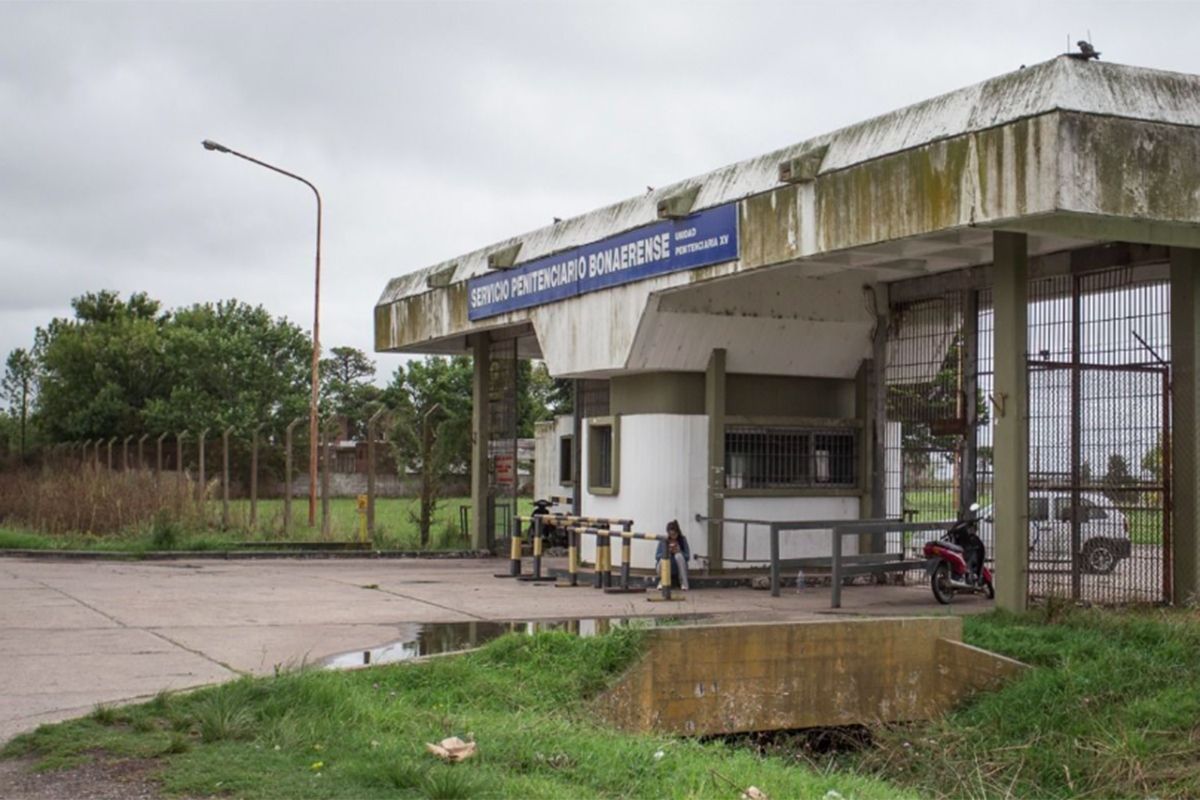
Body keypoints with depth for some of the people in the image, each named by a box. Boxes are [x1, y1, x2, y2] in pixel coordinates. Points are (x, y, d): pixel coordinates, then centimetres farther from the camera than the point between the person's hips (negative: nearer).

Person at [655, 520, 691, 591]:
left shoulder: (682, 540, -4)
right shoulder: (663, 541, -6)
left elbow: (687, 557, -8)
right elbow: (657, 557, -8)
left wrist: (678, 551, -27)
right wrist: (667, 551, -26)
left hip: (678, 569, 0)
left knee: (679, 556, -30)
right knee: (665, 556, -32)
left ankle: (684, 583, -23)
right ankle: (662, 582, -11)